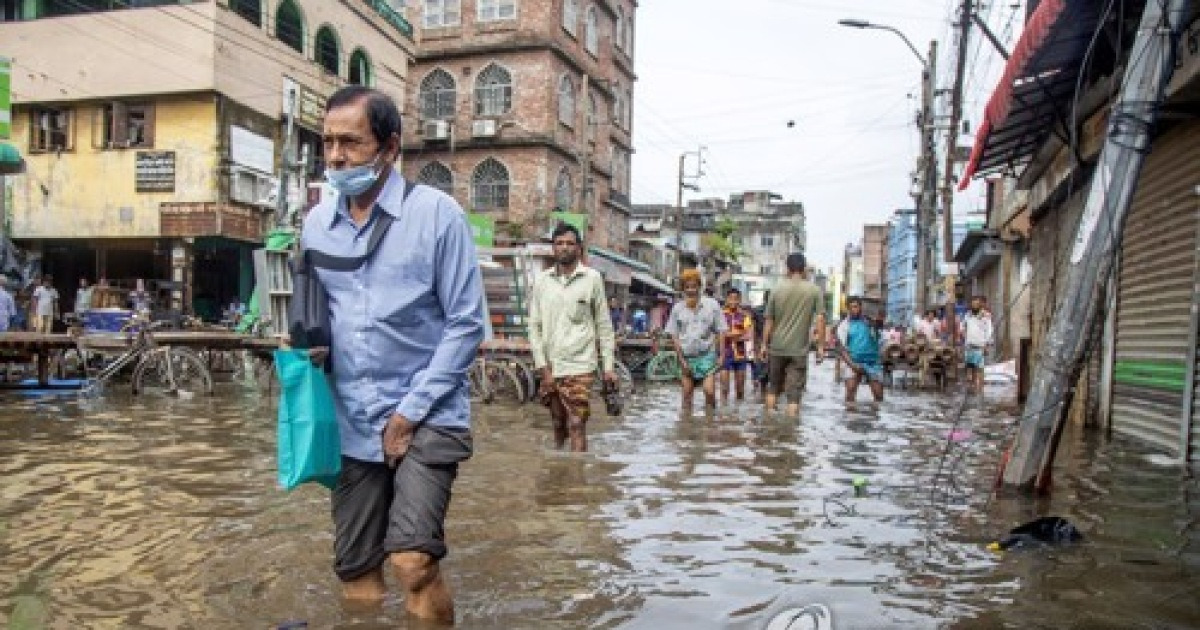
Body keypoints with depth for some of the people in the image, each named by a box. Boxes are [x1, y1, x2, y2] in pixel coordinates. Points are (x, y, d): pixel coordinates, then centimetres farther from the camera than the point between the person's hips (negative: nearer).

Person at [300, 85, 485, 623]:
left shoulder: (436, 212, -7)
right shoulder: (316, 222, 7)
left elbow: (466, 323, -8)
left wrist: (410, 412, -11)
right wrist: (307, 342, -4)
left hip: (428, 417, -5)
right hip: (353, 422, 5)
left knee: (412, 560, -18)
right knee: (355, 573, 11)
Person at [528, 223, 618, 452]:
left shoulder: (592, 278, 1)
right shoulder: (542, 280, 6)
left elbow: (604, 325, 4)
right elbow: (534, 326, 6)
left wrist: (609, 366, 0)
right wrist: (543, 366, -2)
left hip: (579, 366, -3)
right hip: (550, 367, 3)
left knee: (576, 425, -9)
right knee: (558, 425, 12)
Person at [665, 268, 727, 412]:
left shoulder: (711, 305, -1)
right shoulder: (678, 308, 2)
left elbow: (720, 332, 3)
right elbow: (674, 335, 3)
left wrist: (721, 354, -3)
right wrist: (682, 359, -3)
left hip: (707, 355, -2)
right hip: (686, 357, 2)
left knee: (709, 391, -14)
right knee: (687, 394, 6)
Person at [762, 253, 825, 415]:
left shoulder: (778, 289, 0)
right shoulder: (814, 290, -3)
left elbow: (769, 320, 1)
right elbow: (820, 319, -8)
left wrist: (764, 344, 10)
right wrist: (821, 347, -2)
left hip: (777, 347, 2)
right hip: (799, 349, -2)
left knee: (774, 386, 18)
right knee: (794, 392, 1)